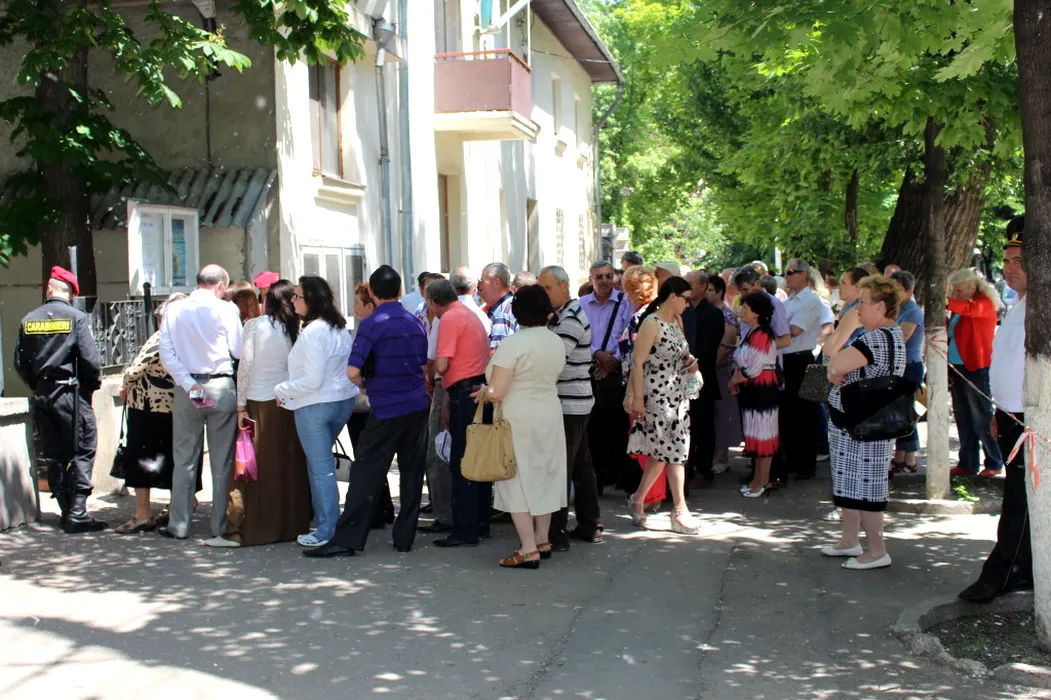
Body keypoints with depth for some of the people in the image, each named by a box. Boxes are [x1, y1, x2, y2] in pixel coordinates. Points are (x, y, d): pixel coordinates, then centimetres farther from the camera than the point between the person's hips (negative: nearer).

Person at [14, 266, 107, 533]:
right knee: (82, 452, 0)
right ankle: (78, 514, -7)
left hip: (42, 395, 5)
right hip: (72, 393, -5)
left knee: (54, 456, 12)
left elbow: (20, 362, 8)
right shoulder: (76, 317, -9)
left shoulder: (29, 320, 5)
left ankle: (66, 513, 15)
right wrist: (94, 382, 4)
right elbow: (90, 359, -14)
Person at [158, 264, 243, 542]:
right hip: (221, 387, -2)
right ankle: (220, 527, 8)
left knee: (184, 460, 11)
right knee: (222, 461, 5)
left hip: (187, 388, 2)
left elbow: (166, 354, -3)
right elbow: (239, 351, -5)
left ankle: (178, 525, 14)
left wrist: (189, 384, -7)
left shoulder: (174, 310, 3)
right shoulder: (226, 309, -6)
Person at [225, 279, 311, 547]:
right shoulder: (296, 330, 0)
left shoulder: (254, 326, -5)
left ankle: (252, 528, 6)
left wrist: (241, 406, -3)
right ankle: (290, 524, 13)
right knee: (288, 465, 9)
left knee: (257, 466, 4)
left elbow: (245, 366, -7)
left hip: (259, 402, -2)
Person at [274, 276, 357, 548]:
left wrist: (283, 390, -8)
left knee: (321, 467, -1)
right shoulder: (340, 328, 7)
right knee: (320, 462, 19)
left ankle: (327, 532, 5)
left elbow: (313, 380, -23)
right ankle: (325, 522, 24)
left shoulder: (313, 332, -20)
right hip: (342, 401, 9)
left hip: (315, 405, -9)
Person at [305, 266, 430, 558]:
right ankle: (404, 537, 14)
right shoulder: (415, 323, 7)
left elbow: (353, 371, -17)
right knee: (412, 473, 9)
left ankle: (347, 539, -1)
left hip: (387, 409, -5)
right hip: (418, 405, 5)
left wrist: (366, 385, 2)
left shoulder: (372, 324, -11)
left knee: (366, 472, -2)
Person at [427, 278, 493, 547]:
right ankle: (480, 523, 21)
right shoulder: (472, 314, 18)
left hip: (465, 392, -9)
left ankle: (465, 531, -5)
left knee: (461, 464, -6)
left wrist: (431, 365, 4)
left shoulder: (450, 318, -10)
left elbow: (441, 365, -18)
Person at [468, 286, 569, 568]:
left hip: (518, 421, -7)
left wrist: (482, 393, -1)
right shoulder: (557, 343, 5)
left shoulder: (512, 344, -18)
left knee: (518, 481, -1)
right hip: (550, 417, 7)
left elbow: (496, 392, -21)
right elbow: (549, 382, 10)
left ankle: (528, 550, -1)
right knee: (543, 478, 15)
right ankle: (542, 541, 25)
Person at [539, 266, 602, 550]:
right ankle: (590, 526, 24)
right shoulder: (562, 315, 16)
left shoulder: (570, 320, -16)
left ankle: (556, 533, -2)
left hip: (569, 405, -10)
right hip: (577, 402, 10)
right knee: (581, 465, 15)